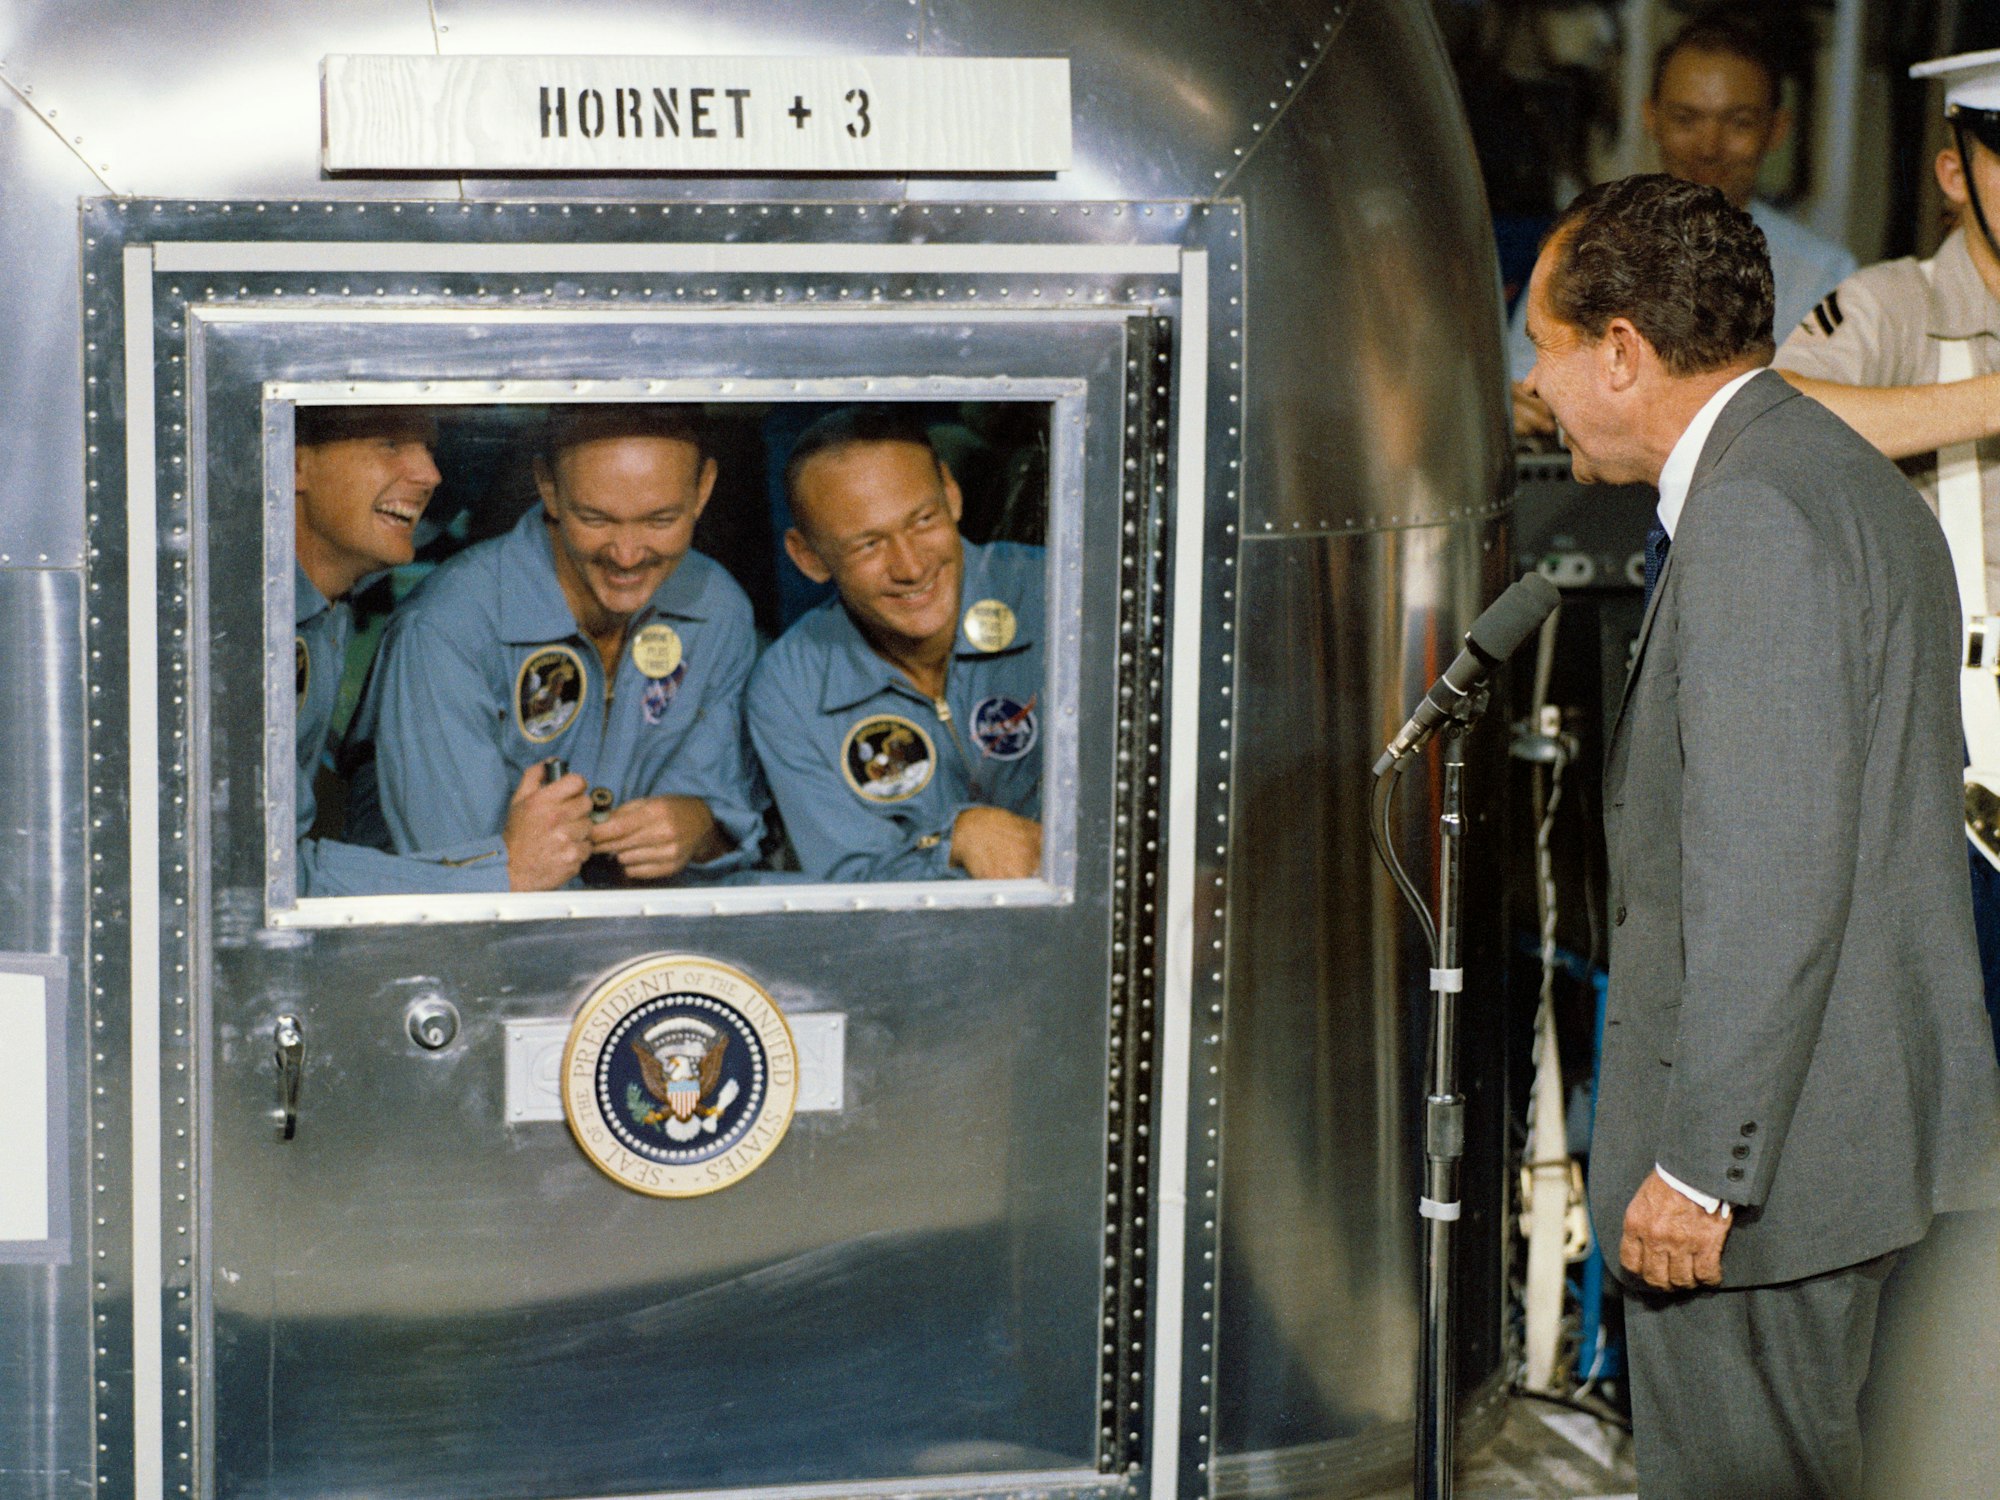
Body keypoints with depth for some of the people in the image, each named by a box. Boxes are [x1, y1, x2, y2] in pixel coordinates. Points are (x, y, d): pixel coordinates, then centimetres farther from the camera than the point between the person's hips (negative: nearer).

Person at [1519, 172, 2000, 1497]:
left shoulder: (1757, 515, -19)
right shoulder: (1840, 480, 15)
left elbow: (1773, 877, -25)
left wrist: (1697, 1166, -22)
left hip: (1766, 1144, -10)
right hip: (1850, 1119, 10)